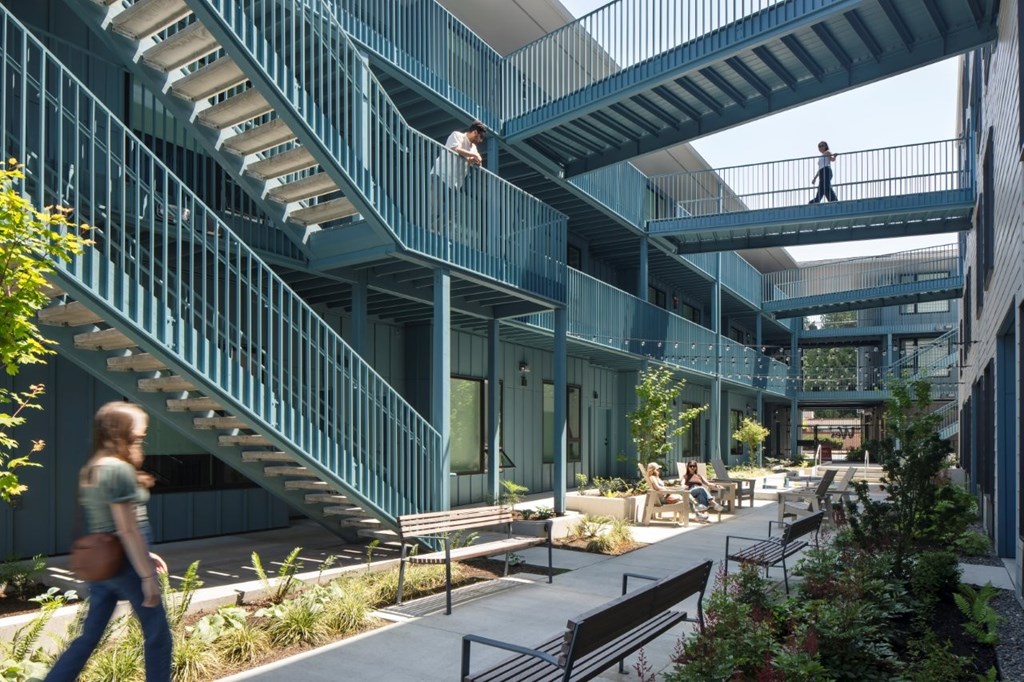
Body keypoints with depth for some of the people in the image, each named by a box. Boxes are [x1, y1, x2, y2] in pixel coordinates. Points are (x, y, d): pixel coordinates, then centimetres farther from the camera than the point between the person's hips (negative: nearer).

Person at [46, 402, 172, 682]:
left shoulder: (90, 470, 10)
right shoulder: (120, 469, -19)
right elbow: (127, 530, -21)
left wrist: (143, 555, 21)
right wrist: (147, 576, -17)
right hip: (124, 564, -9)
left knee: (89, 637, 16)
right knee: (158, 635, 6)